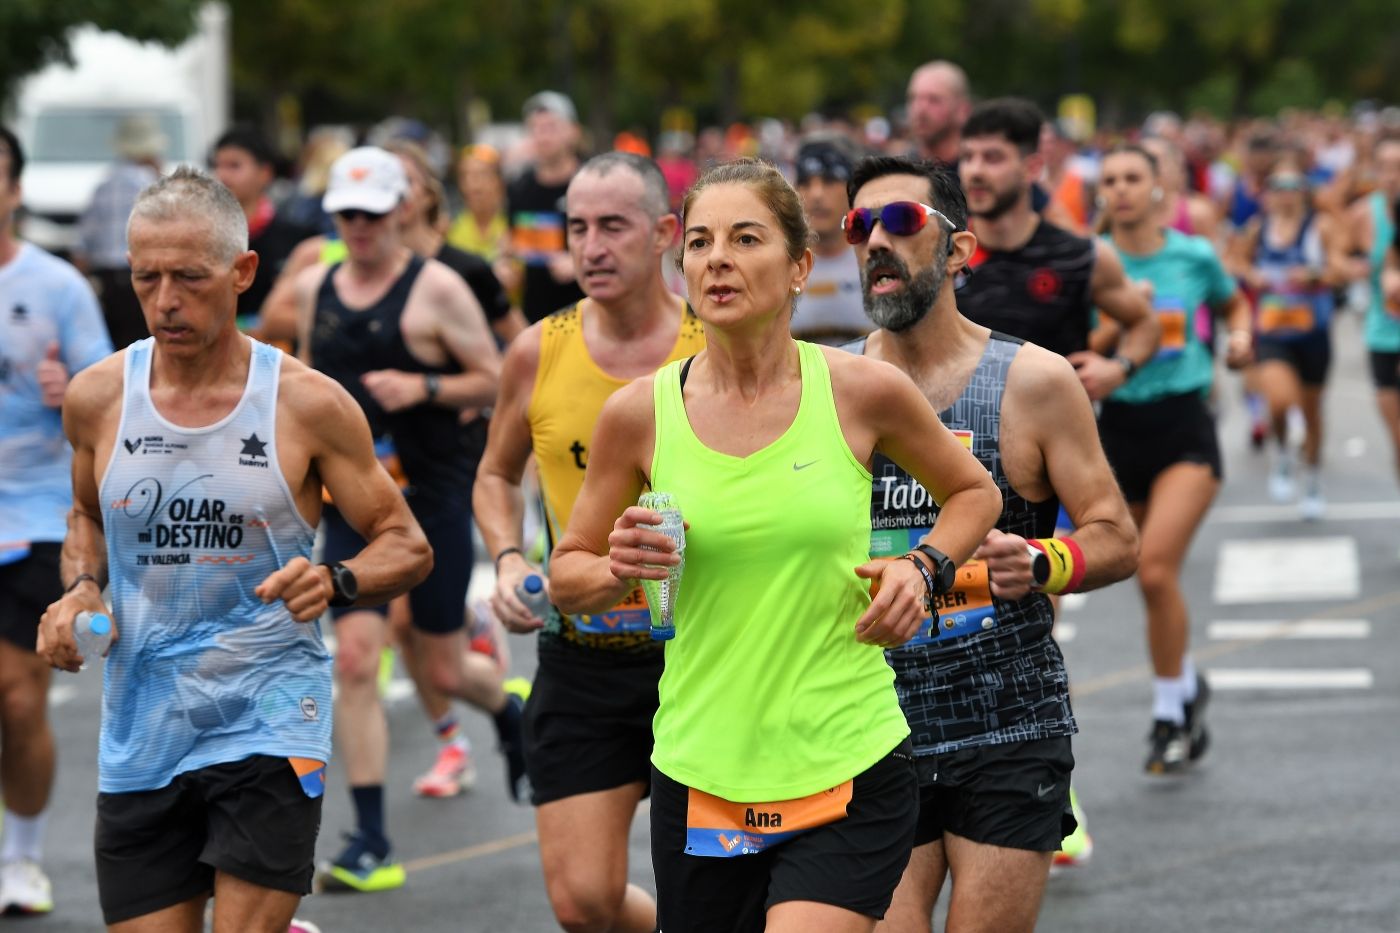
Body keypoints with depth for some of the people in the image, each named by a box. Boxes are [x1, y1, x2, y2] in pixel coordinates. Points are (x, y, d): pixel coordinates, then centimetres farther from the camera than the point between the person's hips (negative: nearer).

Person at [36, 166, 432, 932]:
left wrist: (334, 582, -19)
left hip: (269, 721, -3)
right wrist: (79, 589, 1)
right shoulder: (97, 398, 1)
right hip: (139, 731, 3)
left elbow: (407, 547, 1)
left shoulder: (308, 404, -6)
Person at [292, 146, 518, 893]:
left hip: (432, 495, -3)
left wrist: (423, 388, -19)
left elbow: (495, 382, -5)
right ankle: (370, 844, -7)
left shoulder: (436, 288, -6)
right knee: (354, 662, -9)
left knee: (442, 670, 5)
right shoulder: (314, 288, 8)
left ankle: (509, 710, 43)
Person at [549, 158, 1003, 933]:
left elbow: (974, 493, 14)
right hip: (698, 774, 2)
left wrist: (924, 570, -4)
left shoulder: (862, 392, -4)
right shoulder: (640, 413, -1)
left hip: (848, 773, -2)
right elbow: (567, 573, 10)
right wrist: (616, 573, -11)